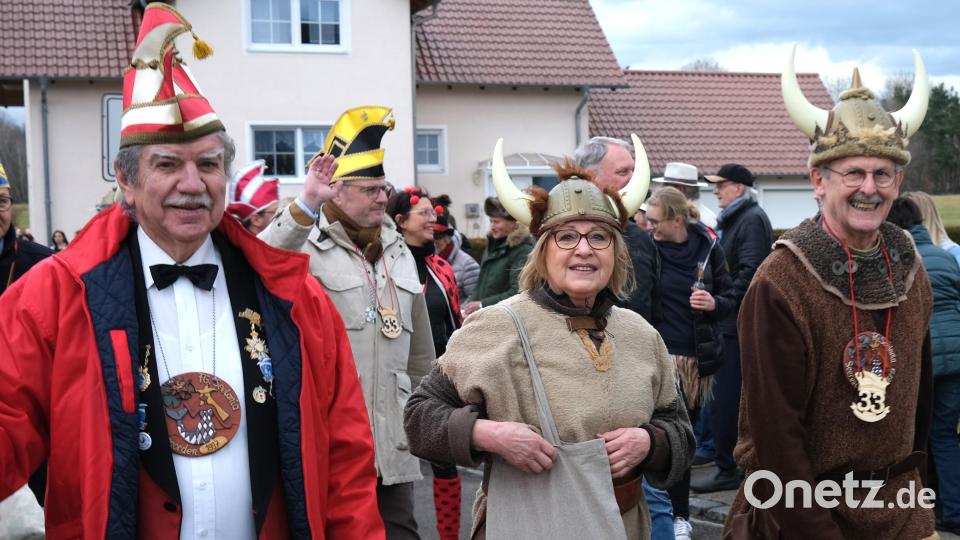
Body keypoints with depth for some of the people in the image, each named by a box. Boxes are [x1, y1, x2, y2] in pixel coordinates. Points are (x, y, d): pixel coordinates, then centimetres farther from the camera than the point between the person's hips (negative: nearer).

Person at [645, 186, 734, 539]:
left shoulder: (708, 247, 0)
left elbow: (729, 299, 7)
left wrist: (714, 303, -14)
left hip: (700, 354, 2)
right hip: (663, 353, -2)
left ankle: (672, 502, 24)